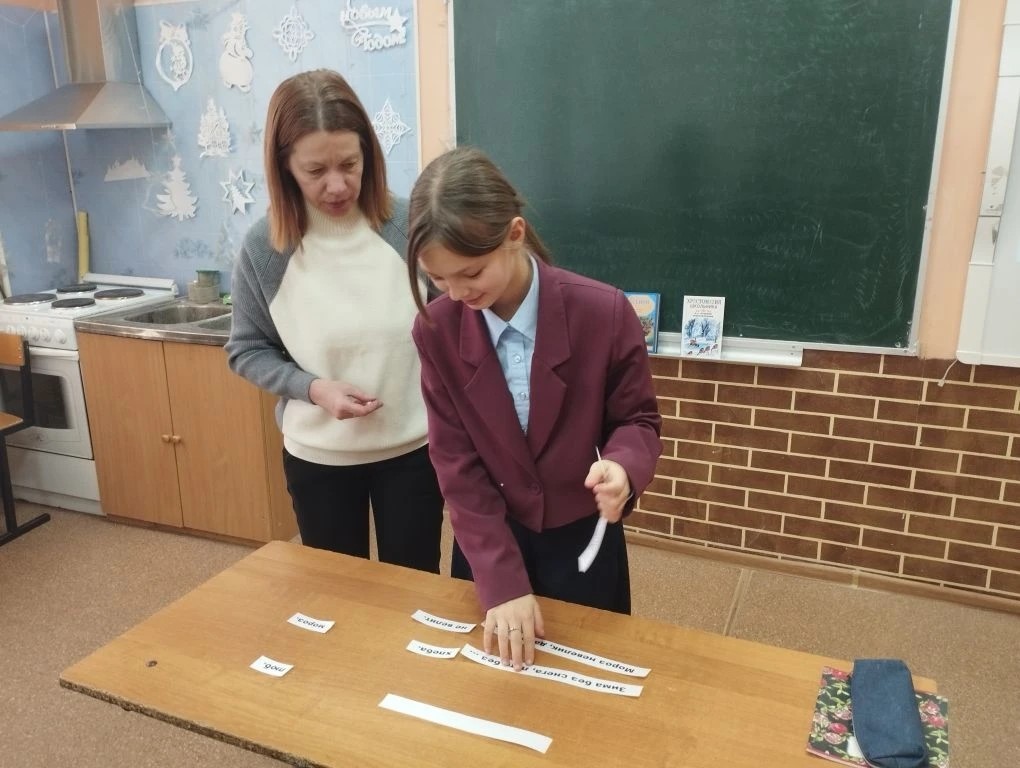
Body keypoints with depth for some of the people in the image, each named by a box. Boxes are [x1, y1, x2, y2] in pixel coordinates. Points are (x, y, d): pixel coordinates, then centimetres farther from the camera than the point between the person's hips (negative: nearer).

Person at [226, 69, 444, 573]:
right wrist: (312, 389, -17)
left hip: (413, 449, 0)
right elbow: (247, 351, 0)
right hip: (317, 457, 1)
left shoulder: (409, 225, -12)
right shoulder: (263, 248, -10)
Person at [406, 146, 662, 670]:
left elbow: (638, 419, -6)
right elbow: (456, 465, -12)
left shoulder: (603, 313, -20)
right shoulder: (435, 329, -14)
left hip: (582, 540, -1)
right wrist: (501, 582, -16)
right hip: (487, 543, 2)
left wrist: (622, 468, -31)